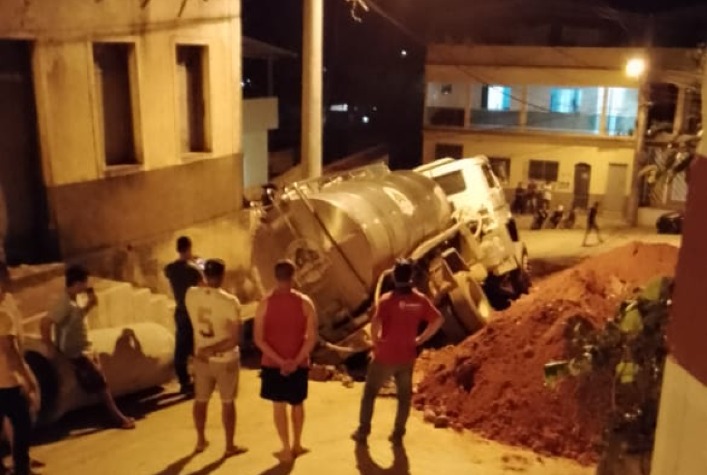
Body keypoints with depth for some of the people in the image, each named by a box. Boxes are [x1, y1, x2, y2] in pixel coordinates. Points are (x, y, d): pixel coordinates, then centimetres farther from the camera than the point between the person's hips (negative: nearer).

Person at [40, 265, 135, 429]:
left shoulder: (74, 299, 4)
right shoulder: (65, 303, -25)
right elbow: (45, 324, -30)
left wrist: (90, 303, 4)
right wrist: (51, 347, -21)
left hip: (86, 349, 9)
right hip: (77, 353, -9)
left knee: (101, 384, 13)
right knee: (100, 385, -3)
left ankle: (118, 416, 21)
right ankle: (118, 418, 7)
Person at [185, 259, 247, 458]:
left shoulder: (191, 295, -10)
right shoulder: (230, 301, -23)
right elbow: (235, 339, -23)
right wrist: (213, 349, -17)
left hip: (201, 358, 4)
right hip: (226, 360, -4)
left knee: (201, 400, 20)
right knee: (228, 403, 12)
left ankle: (200, 441, 35)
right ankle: (230, 446, 23)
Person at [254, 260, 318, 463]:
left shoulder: (265, 303, -9)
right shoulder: (305, 302, -9)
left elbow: (259, 339, -12)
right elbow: (312, 337, -14)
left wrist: (279, 360, -12)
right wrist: (296, 361, -12)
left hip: (272, 363, -1)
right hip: (298, 363, 1)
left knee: (279, 406, 12)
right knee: (297, 403, 19)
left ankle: (286, 449, 16)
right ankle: (297, 445, 30)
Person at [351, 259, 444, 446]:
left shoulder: (387, 299, -16)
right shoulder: (420, 299, -4)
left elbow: (375, 324, -28)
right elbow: (437, 320, -4)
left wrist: (375, 341, -9)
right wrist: (420, 340, 3)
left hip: (385, 356, -3)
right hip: (407, 357, 3)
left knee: (370, 392, 14)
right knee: (404, 395, 19)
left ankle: (363, 432, 21)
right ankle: (398, 434, 24)